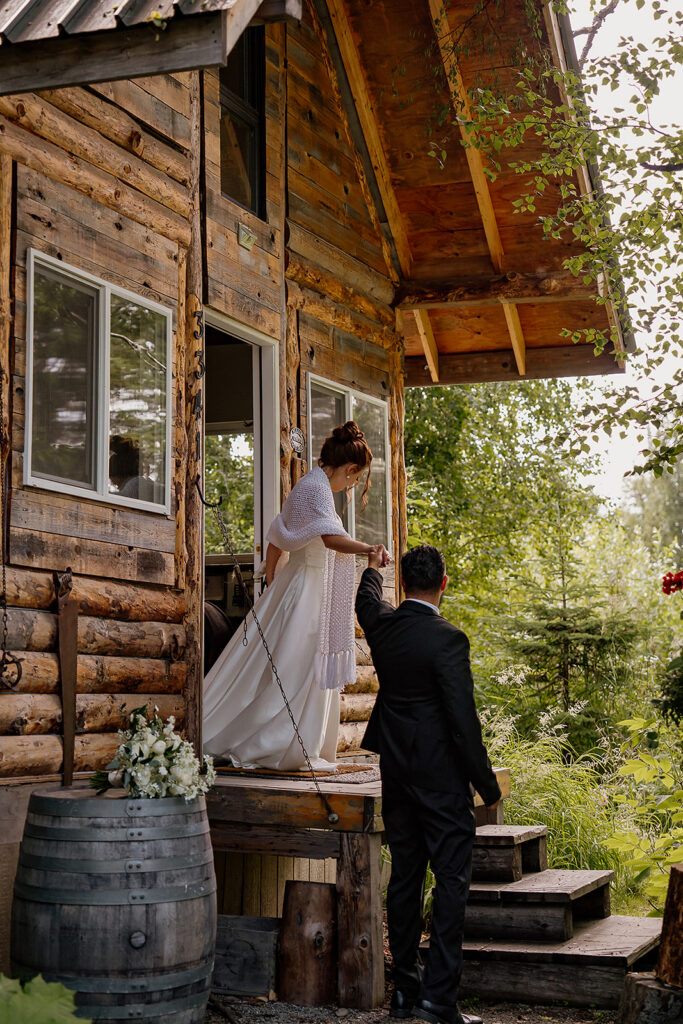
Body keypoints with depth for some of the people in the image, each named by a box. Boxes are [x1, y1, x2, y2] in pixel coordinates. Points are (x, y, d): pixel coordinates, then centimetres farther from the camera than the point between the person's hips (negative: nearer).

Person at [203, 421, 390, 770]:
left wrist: (272, 589, 26)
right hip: (308, 589, -10)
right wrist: (369, 548, -48)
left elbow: (275, 543, 22)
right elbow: (331, 538, -32)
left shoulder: (306, 486, 17)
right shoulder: (317, 487, -14)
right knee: (301, 671, -5)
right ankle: (290, 752, 1)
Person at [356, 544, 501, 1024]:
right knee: (452, 882, -2)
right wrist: (488, 786, -8)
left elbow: (366, 601, 29)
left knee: (404, 879, 12)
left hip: (396, 774, 7)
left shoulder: (382, 624, 1)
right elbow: (463, 720, -17)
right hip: (441, 778, -7)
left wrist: (373, 568, 50)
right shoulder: (447, 639, -17)